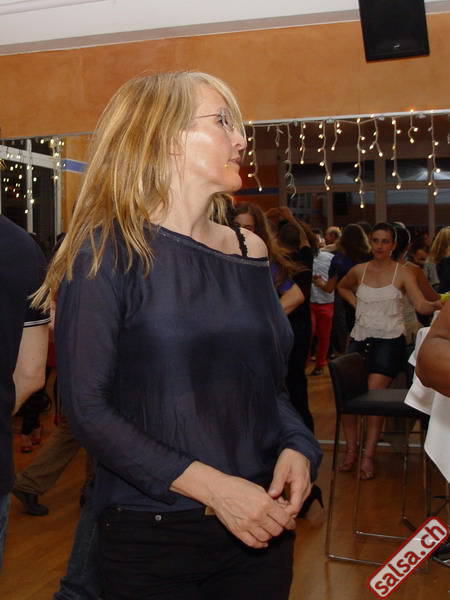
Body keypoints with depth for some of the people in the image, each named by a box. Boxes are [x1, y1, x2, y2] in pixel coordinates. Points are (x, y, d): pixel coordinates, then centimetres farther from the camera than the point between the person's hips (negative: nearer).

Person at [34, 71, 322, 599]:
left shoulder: (249, 252, 6)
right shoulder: (108, 250, -11)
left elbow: (270, 384, 11)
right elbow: (86, 407, -15)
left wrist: (298, 448, -10)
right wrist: (212, 487, -21)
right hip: (152, 535, -5)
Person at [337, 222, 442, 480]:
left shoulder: (403, 273, -2)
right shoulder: (359, 271, 9)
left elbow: (421, 305, -15)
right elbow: (342, 287, 30)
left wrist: (437, 305, -36)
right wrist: (356, 302, 12)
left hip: (389, 340, -4)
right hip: (360, 338, 4)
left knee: (374, 392, -16)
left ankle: (369, 455, -8)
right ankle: (351, 449, 8)